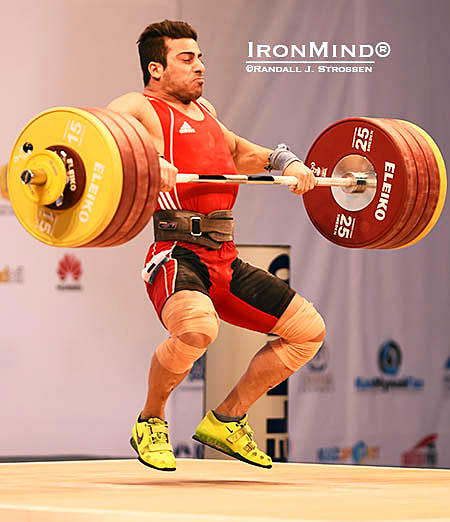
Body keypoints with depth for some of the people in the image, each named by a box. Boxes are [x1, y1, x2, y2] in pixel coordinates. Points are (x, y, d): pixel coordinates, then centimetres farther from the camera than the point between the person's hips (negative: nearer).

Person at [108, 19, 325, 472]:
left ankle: (226, 421, 19)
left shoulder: (203, 109, 22)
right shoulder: (140, 108, -2)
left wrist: (283, 160, 25)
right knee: (197, 327, -37)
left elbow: (237, 151, 41)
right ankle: (150, 424, -10)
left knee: (309, 330, 9)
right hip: (177, 255, -8)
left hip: (226, 261, 8)